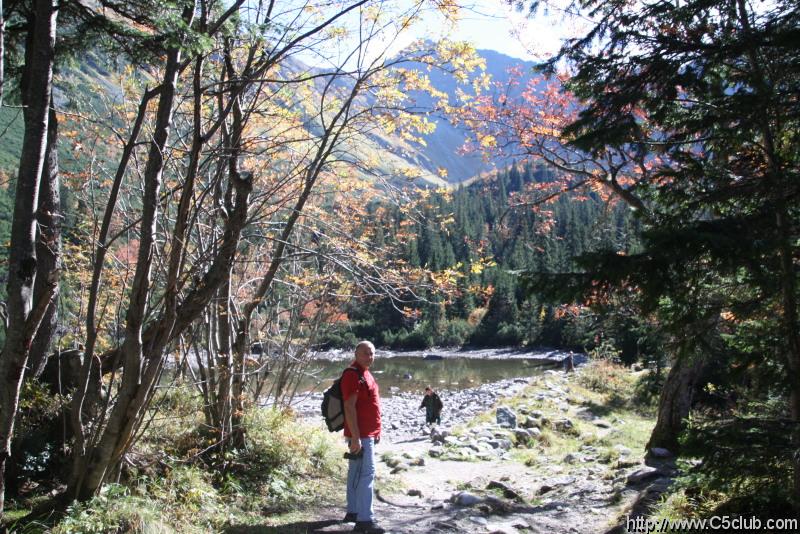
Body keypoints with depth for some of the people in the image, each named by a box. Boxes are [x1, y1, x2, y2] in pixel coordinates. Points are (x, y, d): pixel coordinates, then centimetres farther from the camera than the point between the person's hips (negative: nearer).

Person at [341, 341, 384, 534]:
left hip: (367, 433, 10)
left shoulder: (365, 373, 14)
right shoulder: (352, 374, -17)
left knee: (356, 473, 16)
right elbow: (349, 408, -22)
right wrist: (355, 437, -26)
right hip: (360, 435, -10)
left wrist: (375, 431, 22)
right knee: (366, 474, -10)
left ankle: (353, 511, 25)